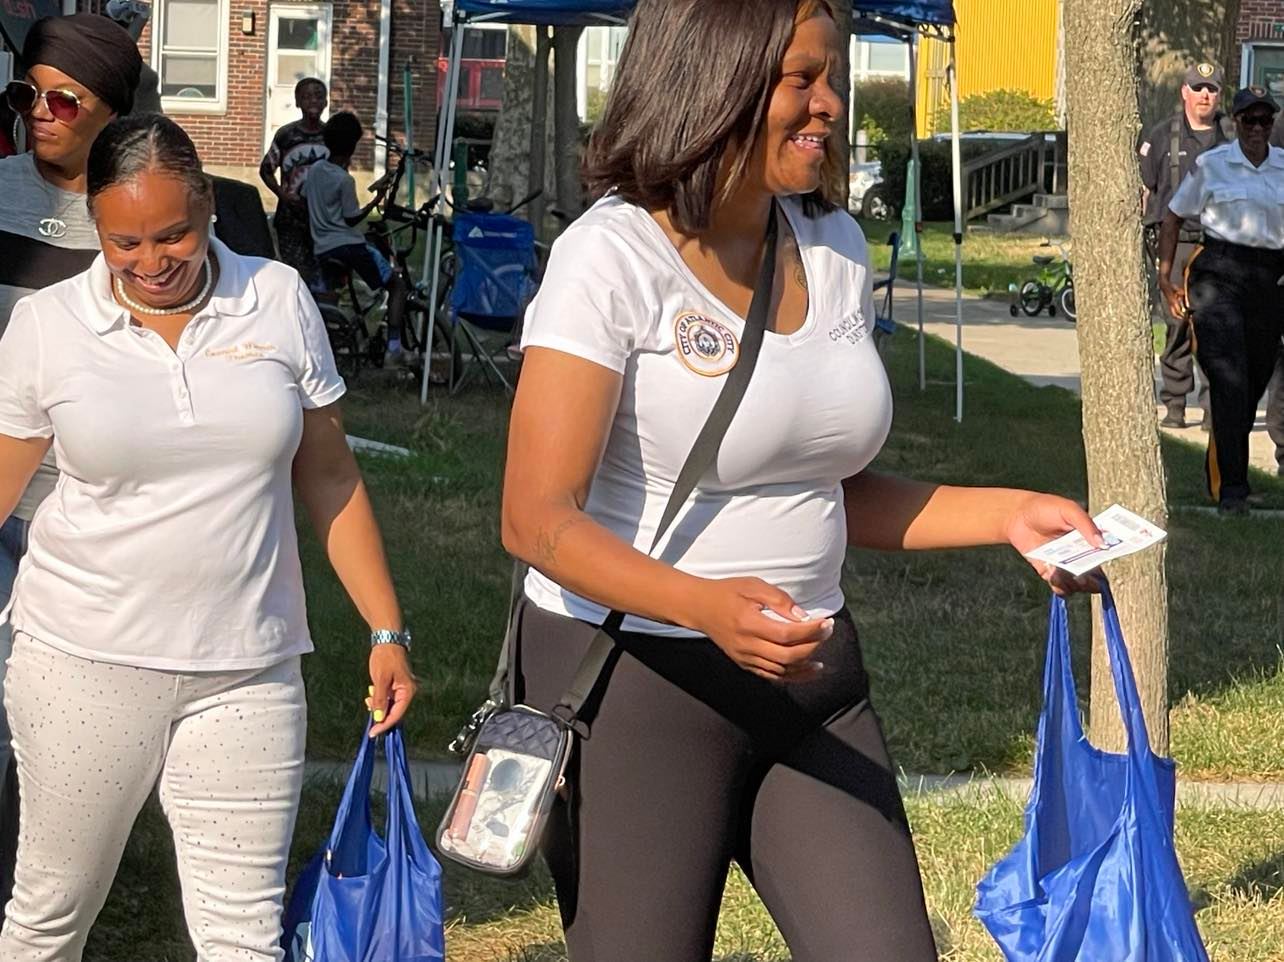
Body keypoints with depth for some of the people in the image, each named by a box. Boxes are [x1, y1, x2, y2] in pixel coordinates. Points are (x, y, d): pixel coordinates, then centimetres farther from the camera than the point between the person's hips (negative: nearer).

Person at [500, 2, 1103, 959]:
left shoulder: (834, 249, 7)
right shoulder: (615, 254, -13)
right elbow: (539, 519, -19)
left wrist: (1007, 514, 2)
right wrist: (707, 607, -34)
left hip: (808, 676, 6)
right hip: (632, 676, -6)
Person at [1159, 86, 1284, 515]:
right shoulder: (1211, 165, 2)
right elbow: (1174, 216, 9)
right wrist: (1165, 276, 3)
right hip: (1218, 271, -4)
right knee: (1229, 380, -13)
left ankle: (1219, 474, 26)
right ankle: (1231, 487, -13)